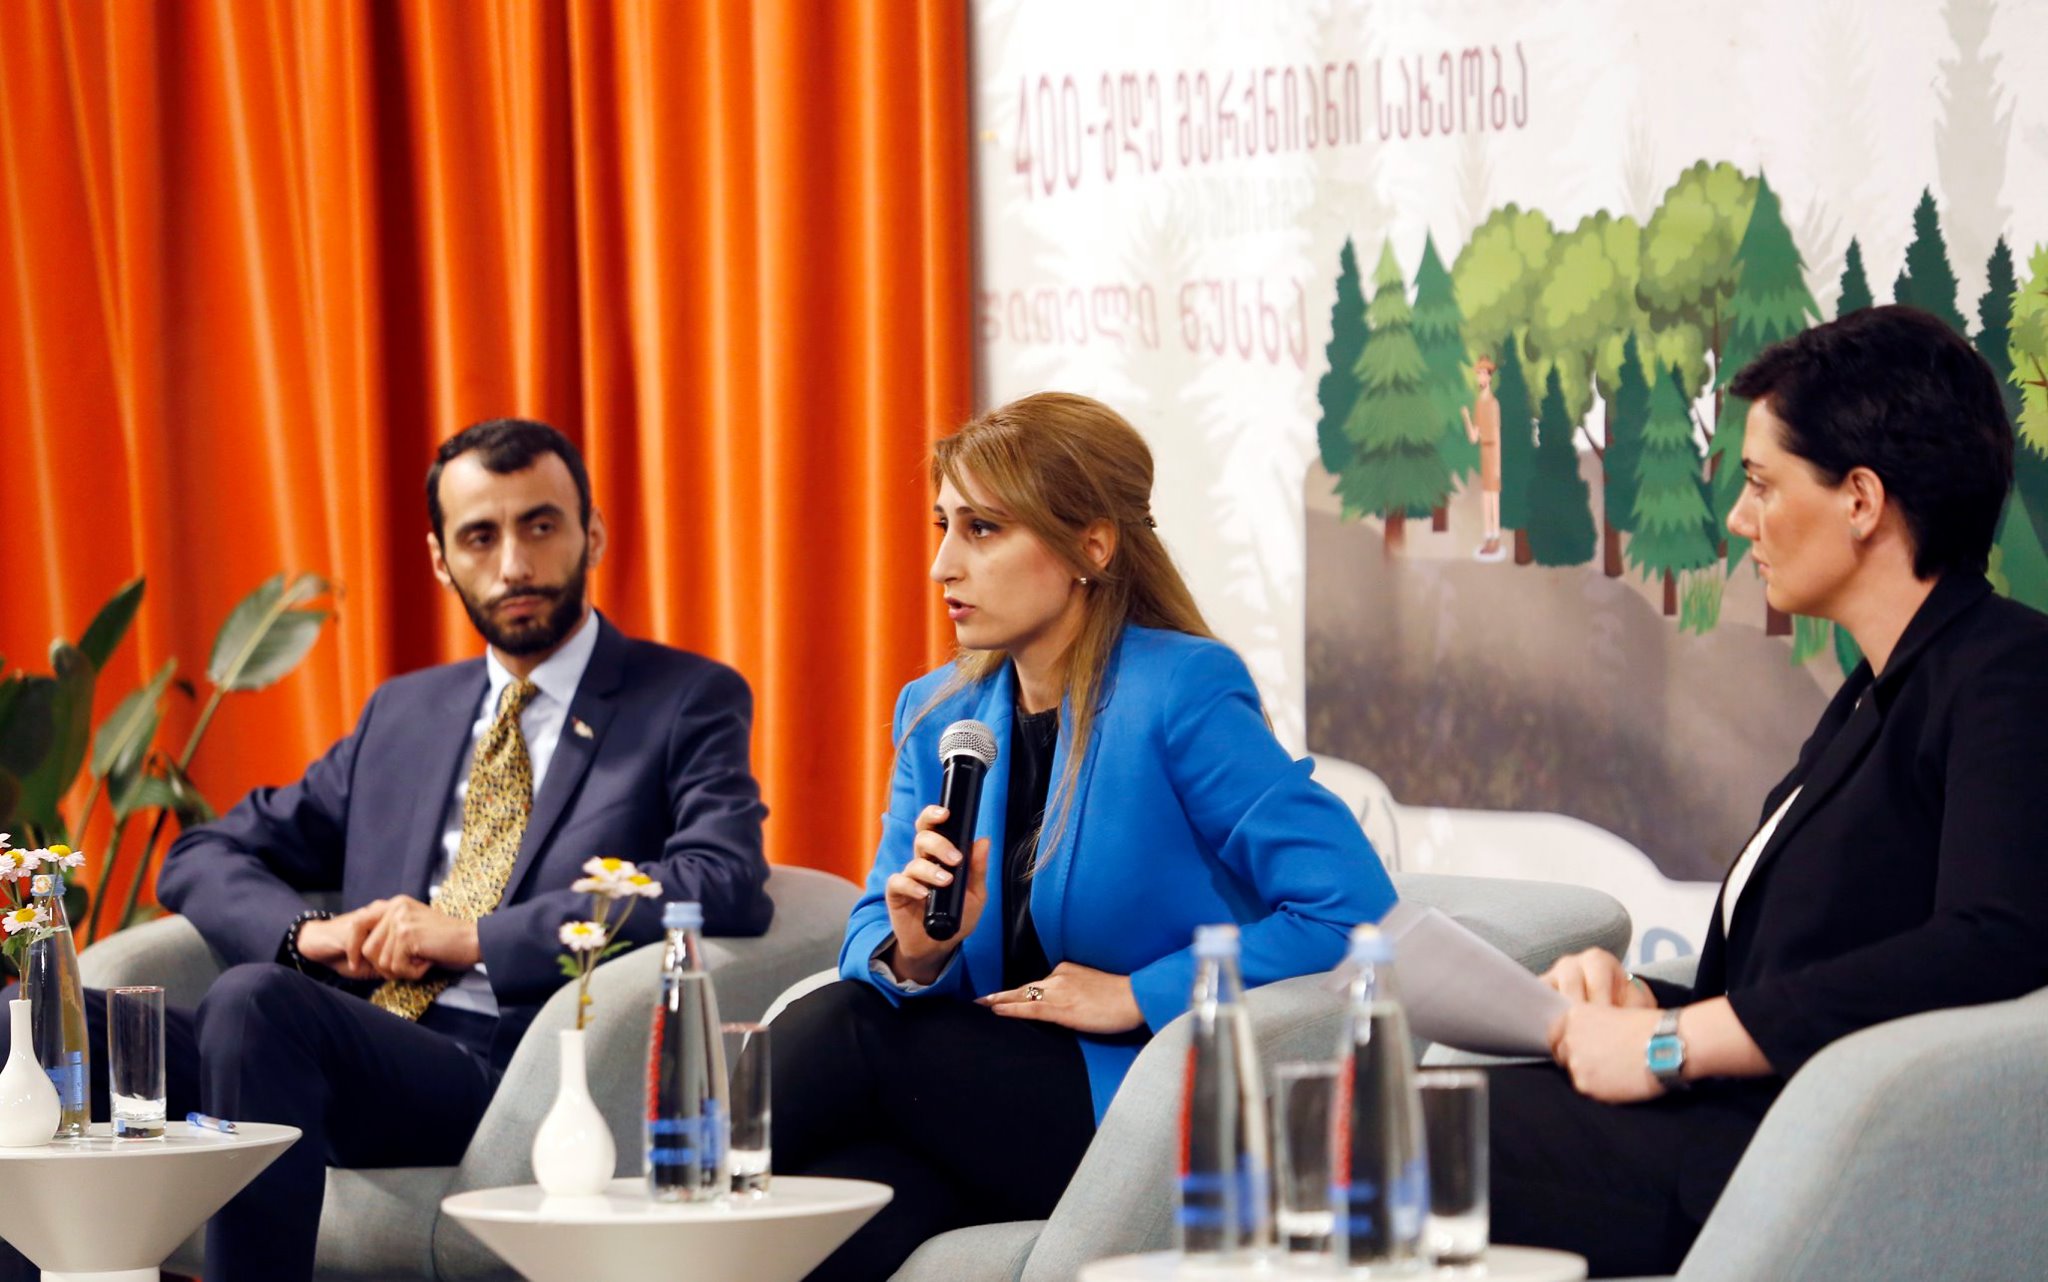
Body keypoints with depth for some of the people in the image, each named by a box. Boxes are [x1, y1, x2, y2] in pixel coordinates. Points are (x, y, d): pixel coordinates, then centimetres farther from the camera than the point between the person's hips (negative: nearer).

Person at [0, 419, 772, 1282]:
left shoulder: (688, 702, 9)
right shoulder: (402, 716, 26)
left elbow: (728, 886, -10)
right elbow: (203, 860, 25)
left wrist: (474, 936, -12)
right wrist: (308, 933, 0)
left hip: (514, 1079, -5)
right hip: (362, 1059, 6)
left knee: (254, 999, -34)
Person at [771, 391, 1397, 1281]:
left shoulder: (1182, 693, -10)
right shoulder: (938, 714, 11)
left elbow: (1356, 909, -18)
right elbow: (870, 940, 12)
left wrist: (1137, 996, -15)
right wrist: (913, 954, -13)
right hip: (1000, 1096, 5)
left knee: (842, 1030, -22)